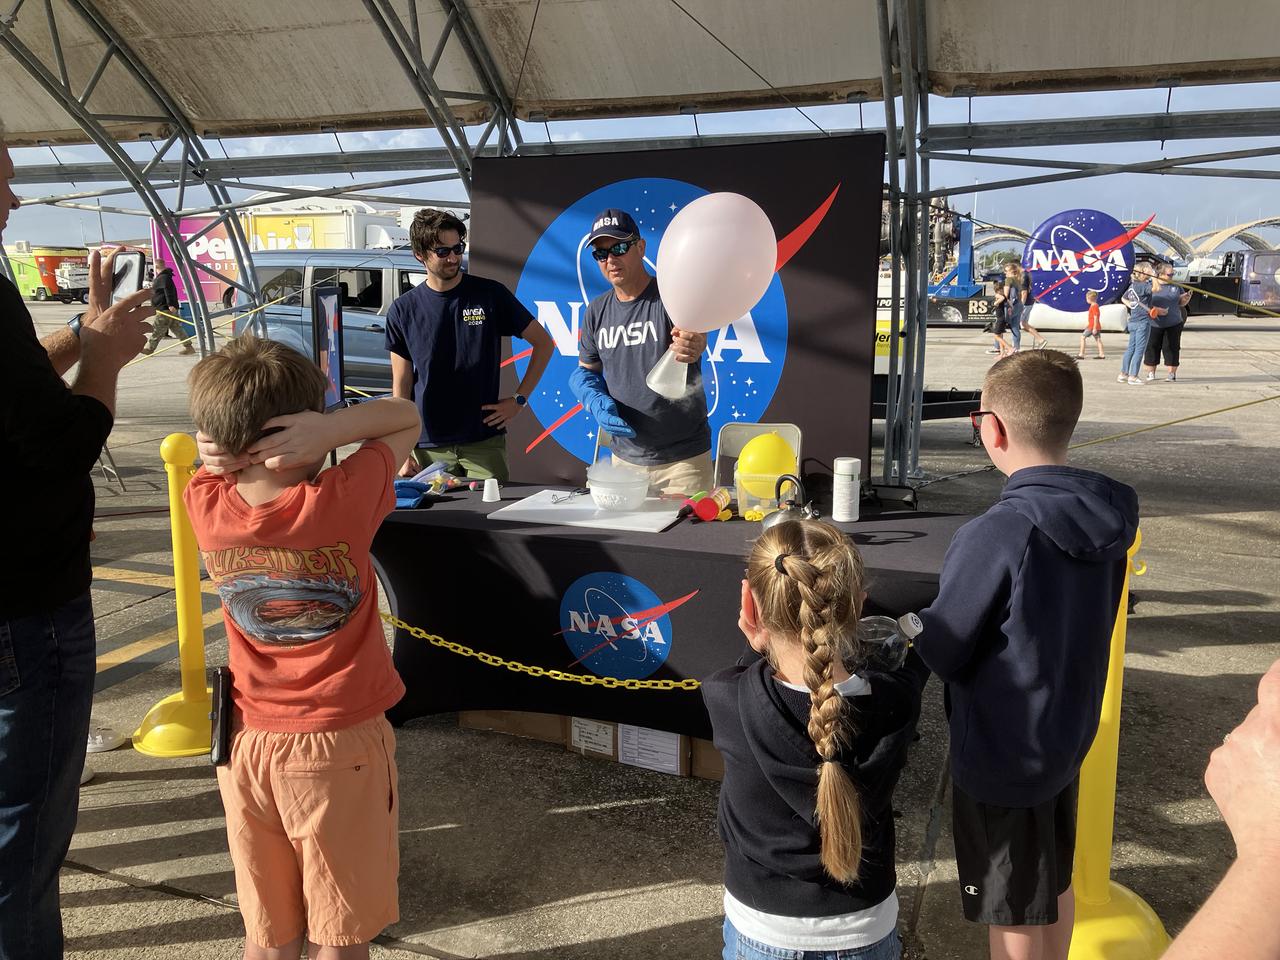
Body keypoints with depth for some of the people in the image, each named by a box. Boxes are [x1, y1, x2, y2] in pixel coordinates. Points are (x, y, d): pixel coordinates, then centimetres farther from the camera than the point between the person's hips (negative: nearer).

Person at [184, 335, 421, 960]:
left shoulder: (204, 504, -11)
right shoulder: (342, 501, -22)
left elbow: (213, 447, 12)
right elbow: (406, 417, -7)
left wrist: (235, 431, -10)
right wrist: (333, 429, -24)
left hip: (248, 743, 4)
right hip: (338, 744, -4)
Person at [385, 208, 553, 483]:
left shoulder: (490, 294, -1)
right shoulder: (403, 310, 2)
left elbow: (543, 343, 6)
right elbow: (401, 383, 4)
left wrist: (519, 399, -1)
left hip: (484, 443, -1)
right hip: (428, 447, 1)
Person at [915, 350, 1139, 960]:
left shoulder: (997, 534, -30)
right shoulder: (1111, 515, -7)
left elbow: (943, 653, -20)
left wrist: (921, 626, 0)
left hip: (1001, 753, -7)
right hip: (1068, 733, 7)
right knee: (1054, 886, 27)